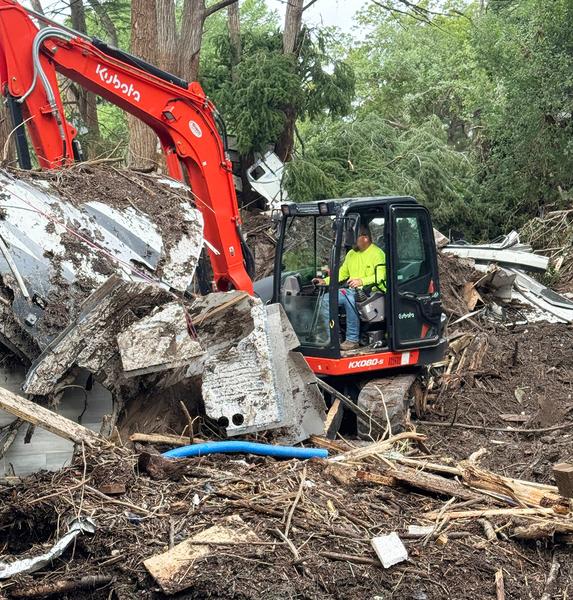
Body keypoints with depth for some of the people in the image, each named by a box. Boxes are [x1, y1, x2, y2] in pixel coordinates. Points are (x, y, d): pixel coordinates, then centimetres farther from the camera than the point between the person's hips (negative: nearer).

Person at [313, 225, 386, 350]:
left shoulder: (377, 253, -6)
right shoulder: (351, 254, 18)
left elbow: (380, 276, -18)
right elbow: (342, 273, 21)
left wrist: (362, 281, -33)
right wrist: (325, 281, 7)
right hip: (352, 291, 8)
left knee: (350, 299, -37)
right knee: (327, 299, -12)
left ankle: (352, 340, -28)